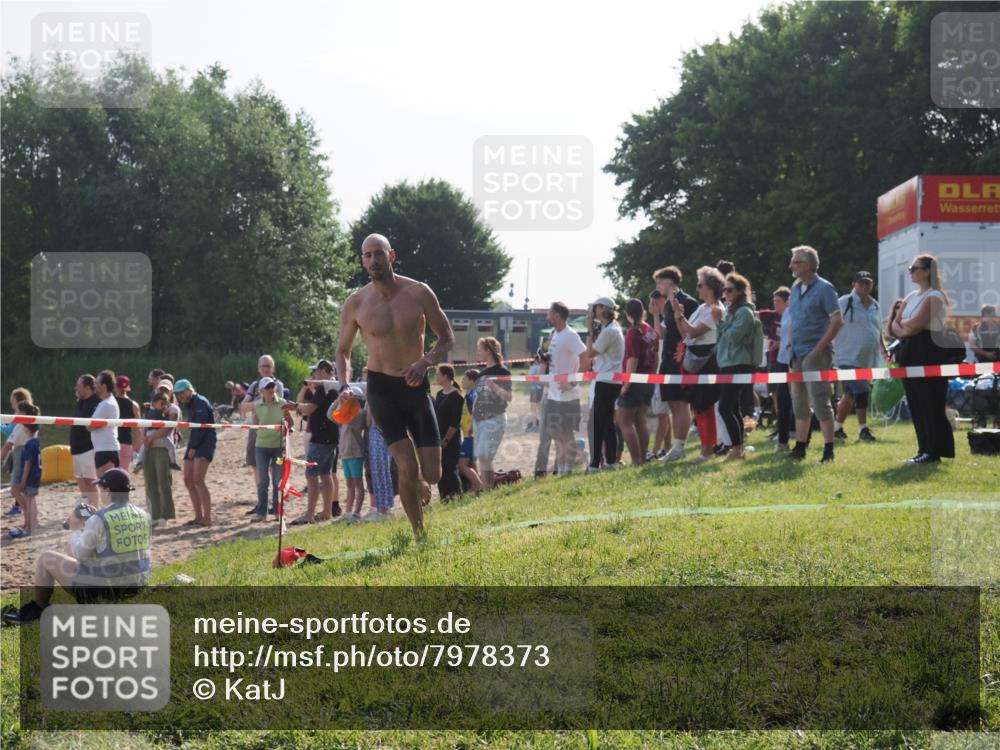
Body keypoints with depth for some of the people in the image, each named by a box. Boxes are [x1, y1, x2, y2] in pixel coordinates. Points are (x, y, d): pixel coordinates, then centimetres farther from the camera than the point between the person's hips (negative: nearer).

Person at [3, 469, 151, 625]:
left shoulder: (100, 519, -18)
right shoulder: (143, 516, 1)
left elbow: (80, 554, -10)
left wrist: (77, 529, 8)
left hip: (101, 587, -7)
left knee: (46, 559, 13)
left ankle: (38, 610, 30)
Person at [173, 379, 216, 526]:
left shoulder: (201, 402, -9)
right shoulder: (190, 405, 21)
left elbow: (201, 427, -16)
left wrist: (193, 447, -15)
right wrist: (190, 446, 6)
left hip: (205, 444, -10)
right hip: (193, 445, 10)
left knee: (198, 480, -17)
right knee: (188, 481, 4)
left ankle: (207, 518, -16)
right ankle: (198, 517, 9)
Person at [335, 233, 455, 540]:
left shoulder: (419, 293, -5)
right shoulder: (355, 304, -5)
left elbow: (447, 338, 4)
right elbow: (343, 350, 10)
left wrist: (426, 362, -15)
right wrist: (345, 385, -8)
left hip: (416, 386, 2)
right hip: (382, 388, -1)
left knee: (433, 475, -1)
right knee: (408, 468, -16)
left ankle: (419, 485, 37)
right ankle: (420, 535, 1)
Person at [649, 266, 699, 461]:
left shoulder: (687, 302, -8)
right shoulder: (667, 305, 17)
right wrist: (656, 314, 8)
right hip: (668, 359, 9)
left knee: (680, 403, -9)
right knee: (673, 404, 8)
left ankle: (679, 447, -10)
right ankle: (676, 447, 11)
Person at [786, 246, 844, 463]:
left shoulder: (824, 288, -8)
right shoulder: (796, 288, 13)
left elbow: (837, 320, -14)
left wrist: (819, 348, -17)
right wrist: (791, 351, 12)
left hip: (815, 354, -7)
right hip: (797, 354, 8)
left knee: (820, 401, -8)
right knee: (799, 402, 11)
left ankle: (828, 450, -4)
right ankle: (799, 448, 18)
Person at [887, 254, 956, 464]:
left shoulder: (934, 296, -8)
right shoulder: (910, 297, 17)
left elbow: (916, 324, -19)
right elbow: (894, 325, 10)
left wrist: (903, 323, -1)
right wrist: (905, 330, -9)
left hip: (929, 351, -8)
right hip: (910, 352, 8)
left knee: (929, 403, -6)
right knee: (915, 402, 8)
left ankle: (933, 451, -3)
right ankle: (925, 449, 13)